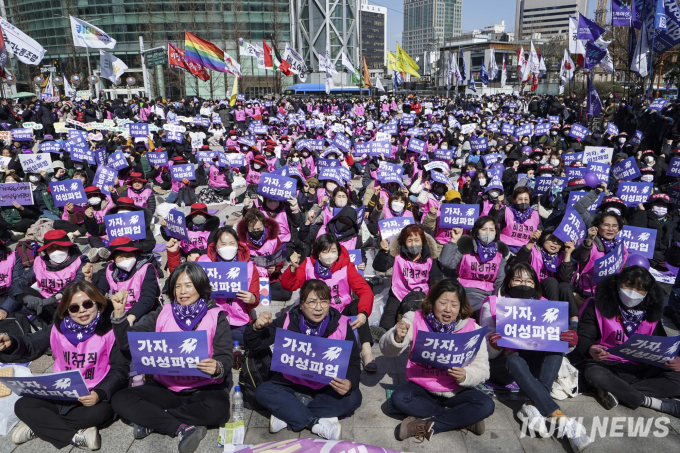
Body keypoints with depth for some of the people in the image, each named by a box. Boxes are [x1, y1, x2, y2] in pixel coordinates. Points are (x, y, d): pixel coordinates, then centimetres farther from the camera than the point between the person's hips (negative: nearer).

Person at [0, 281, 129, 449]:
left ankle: (38, 427, -14)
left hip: (93, 397, -4)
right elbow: (31, 345, 9)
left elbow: (120, 369, -13)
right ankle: (77, 436, -22)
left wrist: (100, 393, -30)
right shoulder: (59, 328, 1)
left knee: (102, 411, -34)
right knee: (22, 405, -16)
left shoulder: (109, 331, -12)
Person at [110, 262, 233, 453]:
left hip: (204, 389, -3)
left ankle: (152, 418, -15)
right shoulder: (162, 315, 9)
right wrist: (119, 312, -12)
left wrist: (217, 368, -32)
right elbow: (127, 342, 3)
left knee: (218, 408, -34)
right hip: (165, 387, 3)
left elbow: (225, 357, -8)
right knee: (121, 400, -19)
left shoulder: (216, 317, 0)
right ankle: (183, 427, -22)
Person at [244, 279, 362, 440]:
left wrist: (350, 382, -29)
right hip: (291, 387, 0)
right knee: (263, 391, -25)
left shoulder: (342, 326, -9)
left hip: (327, 390, 0)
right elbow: (254, 346, -5)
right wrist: (256, 328, -28)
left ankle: (287, 416, -23)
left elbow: (354, 364, -6)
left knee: (353, 397, -27)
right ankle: (317, 423, -26)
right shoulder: (287, 322, -8)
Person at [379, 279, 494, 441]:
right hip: (421, 388, 0)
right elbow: (387, 351, -12)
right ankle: (463, 419, -17)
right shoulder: (415, 319, -8)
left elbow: (482, 369, -7)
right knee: (399, 398, -29)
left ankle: (426, 425, -21)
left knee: (486, 405, -24)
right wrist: (397, 338, -36)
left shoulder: (472, 329, -6)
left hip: (455, 391, 0)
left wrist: (465, 376, -30)